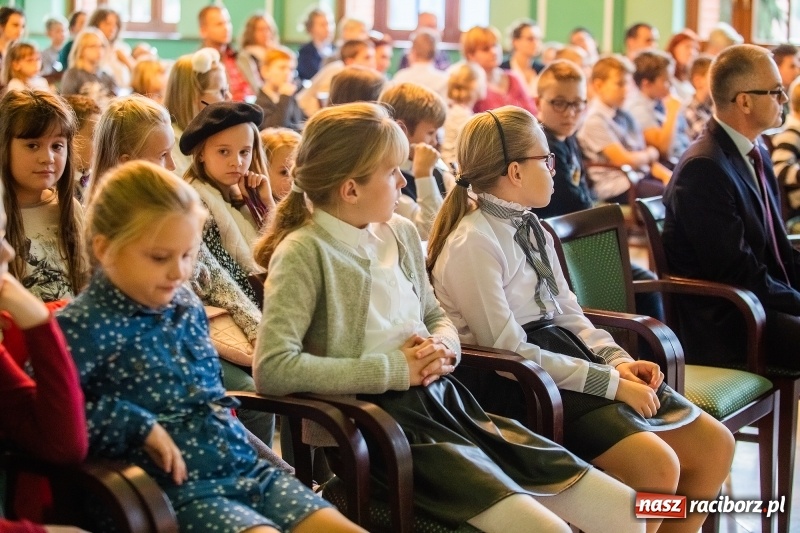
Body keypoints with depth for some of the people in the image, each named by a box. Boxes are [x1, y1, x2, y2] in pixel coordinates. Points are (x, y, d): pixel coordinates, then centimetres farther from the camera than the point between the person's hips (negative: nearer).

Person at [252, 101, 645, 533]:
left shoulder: (400, 233, 13)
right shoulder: (304, 252, -10)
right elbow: (271, 368, -20)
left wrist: (442, 348, 0)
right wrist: (394, 368, -17)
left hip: (444, 401, 8)